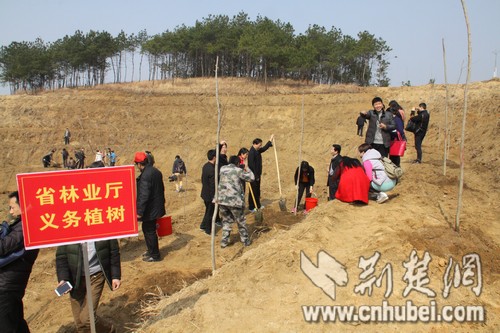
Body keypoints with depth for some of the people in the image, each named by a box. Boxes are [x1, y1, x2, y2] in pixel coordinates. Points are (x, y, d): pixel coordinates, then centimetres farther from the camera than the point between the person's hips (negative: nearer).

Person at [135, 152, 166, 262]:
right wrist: (161, 202, 25)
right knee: (148, 229, 22)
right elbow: (161, 189, 16)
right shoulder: (156, 171, 7)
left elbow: (143, 195, -25)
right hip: (156, 206, 9)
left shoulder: (145, 176, -23)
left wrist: (139, 211, -21)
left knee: (149, 231, 4)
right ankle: (151, 250, 35)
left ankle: (154, 255, 16)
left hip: (149, 210, -9)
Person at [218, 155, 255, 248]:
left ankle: (224, 241, 19)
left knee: (226, 220, 20)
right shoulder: (238, 170, -3)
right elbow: (251, 178, 2)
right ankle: (245, 240, 24)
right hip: (235, 200, -4)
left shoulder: (222, 169, 11)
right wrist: (247, 167, 15)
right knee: (241, 221, 13)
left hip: (222, 199, 4)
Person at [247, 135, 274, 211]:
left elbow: (265, 148, 27)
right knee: (253, 191, -2)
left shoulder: (257, 151, 9)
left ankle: (258, 205, 28)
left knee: (257, 191, 17)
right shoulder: (251, 152, -19)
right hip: (254, 175, -9)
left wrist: (270, 140, 27)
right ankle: (251, 207, 7)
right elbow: (251, 165, -22)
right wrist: (255, 176, -21)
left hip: (257, 174, 9)